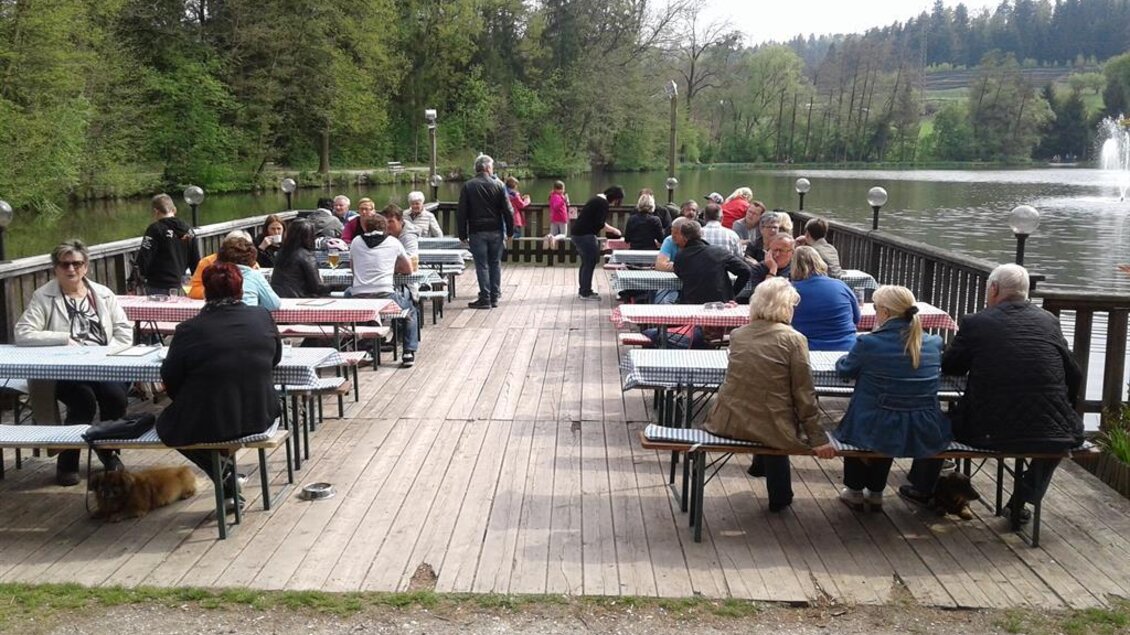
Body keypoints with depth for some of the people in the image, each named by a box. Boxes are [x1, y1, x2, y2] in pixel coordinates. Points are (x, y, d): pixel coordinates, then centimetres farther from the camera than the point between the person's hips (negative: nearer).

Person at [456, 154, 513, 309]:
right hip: (496, 232, 1)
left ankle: (485, 299, 0)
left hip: (477, 232, -1)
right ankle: (494, 297, 14)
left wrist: (462, 234, 4)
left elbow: (461, 213, -2)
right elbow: (508, 211, -1)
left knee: (482, 265, 1)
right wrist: (510, 231, 8)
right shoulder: (498, 185, -1)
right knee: (495, 263, 10)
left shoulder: (468, 187, -2)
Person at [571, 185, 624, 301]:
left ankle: (584, 290, 26)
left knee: (586, 263, 18)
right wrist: (614, 230, -6)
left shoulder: (598, 199, 16)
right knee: (590, 263, -3)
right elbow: (599, 225, -19)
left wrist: (611, 230, 21)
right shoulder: (604, 203, -14)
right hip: (585, 235, -10)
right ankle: (586, 293, 1)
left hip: (578, 233, 10)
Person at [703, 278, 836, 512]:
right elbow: (804, 394, -10)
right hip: (770, 428, -4)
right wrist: (817, 438, -5)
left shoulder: (737, 335, 3)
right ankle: (780, 496, 42)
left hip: (729, 423, 4)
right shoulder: (793, 339, -10)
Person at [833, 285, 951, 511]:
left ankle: (855, 492, 38)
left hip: (877, 433, -4)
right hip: (925, 435, 4)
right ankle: (875, 492, 45)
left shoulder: (869, 343, -15)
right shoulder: (933, 344, -2)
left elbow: (844, 369, 3)